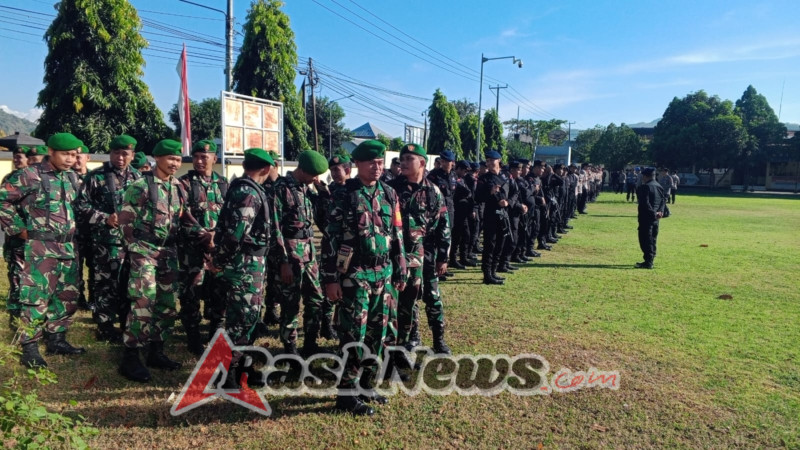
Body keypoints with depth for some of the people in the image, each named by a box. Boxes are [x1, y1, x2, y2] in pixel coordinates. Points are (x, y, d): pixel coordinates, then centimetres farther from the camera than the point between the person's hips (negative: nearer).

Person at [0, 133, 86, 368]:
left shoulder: (72, 177, 10)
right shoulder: (30, 176, -9)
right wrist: (20, 230, -6)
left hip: (68, 248, 7)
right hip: (41, 248, -7)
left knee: (68, 297, 12)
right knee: (36, 298, -3)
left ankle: (57, 340, 26)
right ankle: (29, 349, 8)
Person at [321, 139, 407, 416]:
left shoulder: (389, 194, 8)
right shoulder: (344, 195, -7)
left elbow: (397, 235, 12)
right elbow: (330, 239, -8)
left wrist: (400, 271, 11)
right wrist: (330, 278, -12)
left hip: (383, 274, 6)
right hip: (354, 275, -5)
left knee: (377, 333, 12)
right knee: (354, 335, -1)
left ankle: (364, 384, 28)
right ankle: (346, 393, 13)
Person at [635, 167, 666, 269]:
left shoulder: (645, 187, -15)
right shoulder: (659, 186, 12)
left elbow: (645, 203, -22)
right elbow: (664, 199, 11)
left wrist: (653, 213, -16)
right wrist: (660, 211, 0)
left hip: (646, 217, -9)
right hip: (655, 218, 9)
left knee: (645, 239, -5)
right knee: (652, 239, 15)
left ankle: (648, 262, -5)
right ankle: (650, 260, 23)